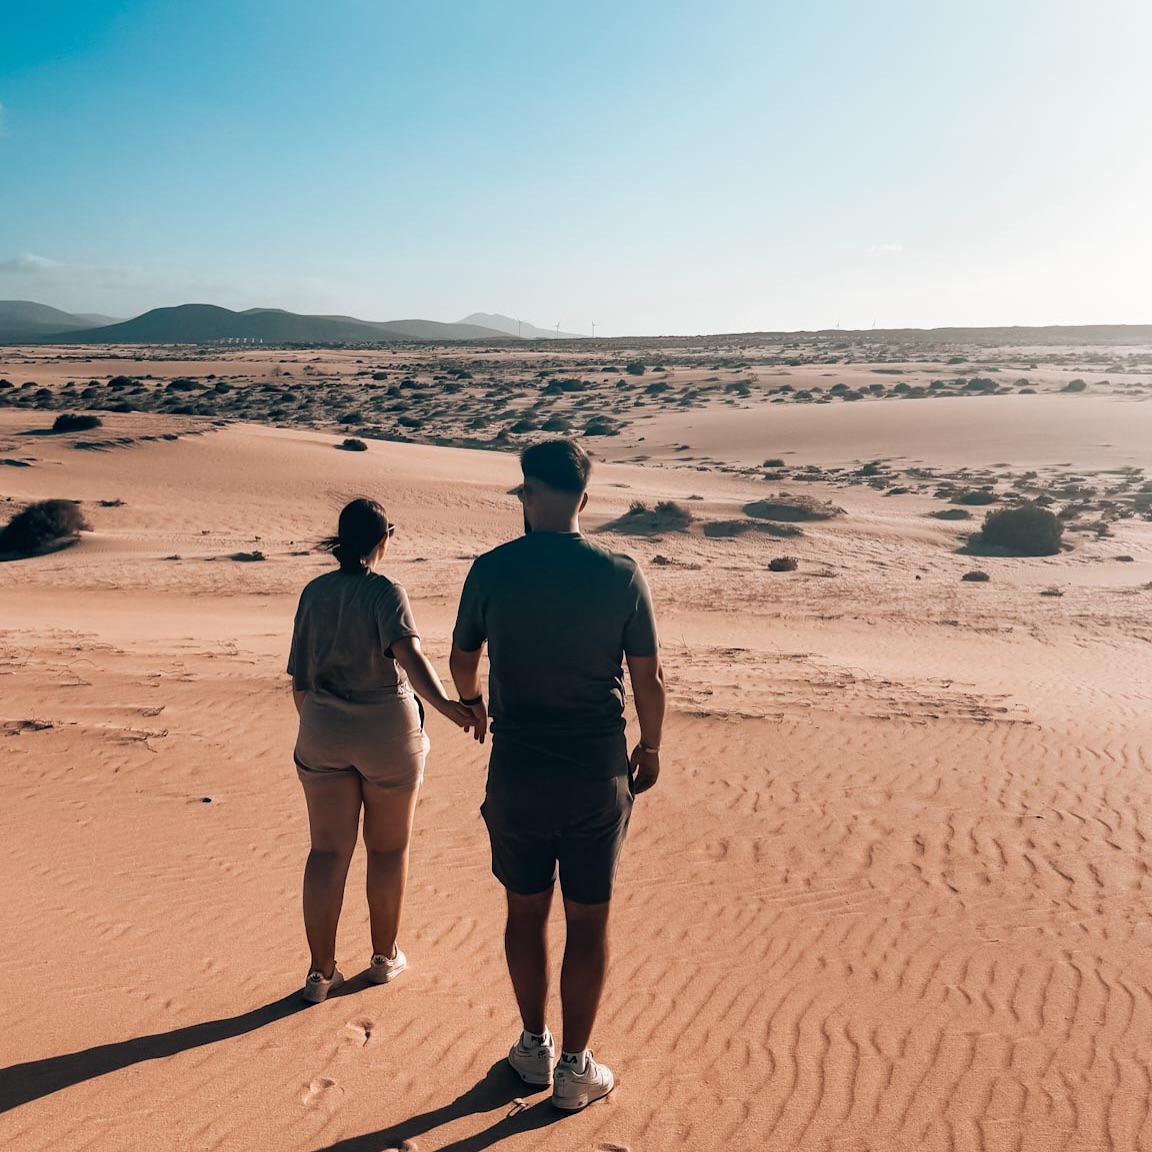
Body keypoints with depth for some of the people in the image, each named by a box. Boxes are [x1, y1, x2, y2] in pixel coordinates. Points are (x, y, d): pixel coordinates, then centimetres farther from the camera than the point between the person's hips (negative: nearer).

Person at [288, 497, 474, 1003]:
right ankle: (384, 956, 28)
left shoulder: (314, 592, 1)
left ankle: (321, 972, 10)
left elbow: (299, 681, 5)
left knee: (327, 852, 8)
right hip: (387, 734, -3)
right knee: (388, 847, 14)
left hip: (323, 734, 4)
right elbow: (408, 653, -33)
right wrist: (444, 705, -45)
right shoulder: (386, 592, -13)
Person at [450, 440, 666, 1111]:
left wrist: (473, 703, 30)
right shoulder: (622, 575, -9)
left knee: (527, 911, 19)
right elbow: (649, 678, -4)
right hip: (597, 776, -1)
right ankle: (575, 1069, 24)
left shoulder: (492, 570, -6)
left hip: (517, 774, 1)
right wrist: (651, 748, 14)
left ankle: (535, 1048, 35)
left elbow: (463, 659, 8)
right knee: (589, 922, 13)